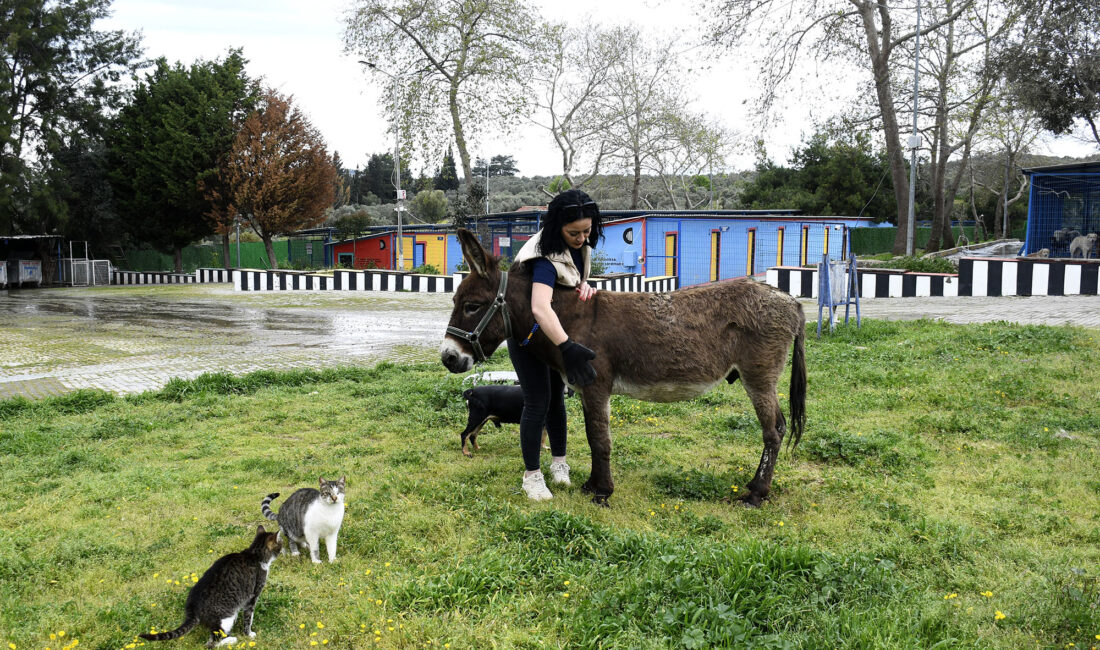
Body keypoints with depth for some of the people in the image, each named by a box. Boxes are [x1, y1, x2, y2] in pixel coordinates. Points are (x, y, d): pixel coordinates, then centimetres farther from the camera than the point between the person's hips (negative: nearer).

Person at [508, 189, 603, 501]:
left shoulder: (580, 245, -9)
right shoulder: (547, 256, -37)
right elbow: (540, 308, -52)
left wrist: (584, 284, -16)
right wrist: (569, 349, -60)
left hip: (555, 331, 8)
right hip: (527, 333, -8)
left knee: (556, 395, 16)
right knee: (537, 402, -6)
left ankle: (559, 461, 32)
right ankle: (531, 475, 8)